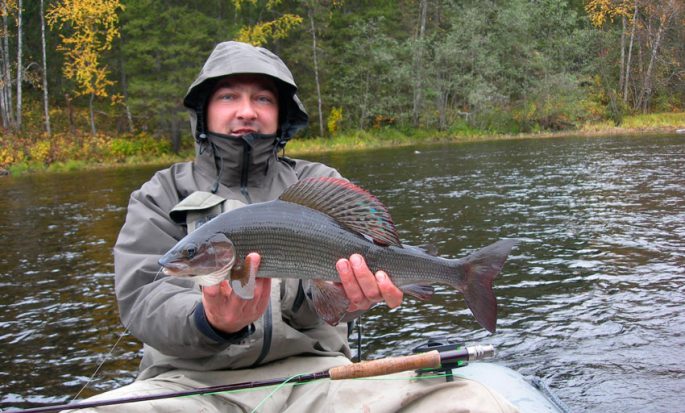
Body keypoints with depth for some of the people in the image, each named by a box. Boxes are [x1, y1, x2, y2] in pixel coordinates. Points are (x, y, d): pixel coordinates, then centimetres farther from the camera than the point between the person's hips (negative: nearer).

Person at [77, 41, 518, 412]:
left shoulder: (319, 183, 13)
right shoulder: (161, 196, 11)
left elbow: (336, 265, -4)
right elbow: (142, 299, -4)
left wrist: (349, 290, -29)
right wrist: (212, 323, -26)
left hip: (312, 372, 1)